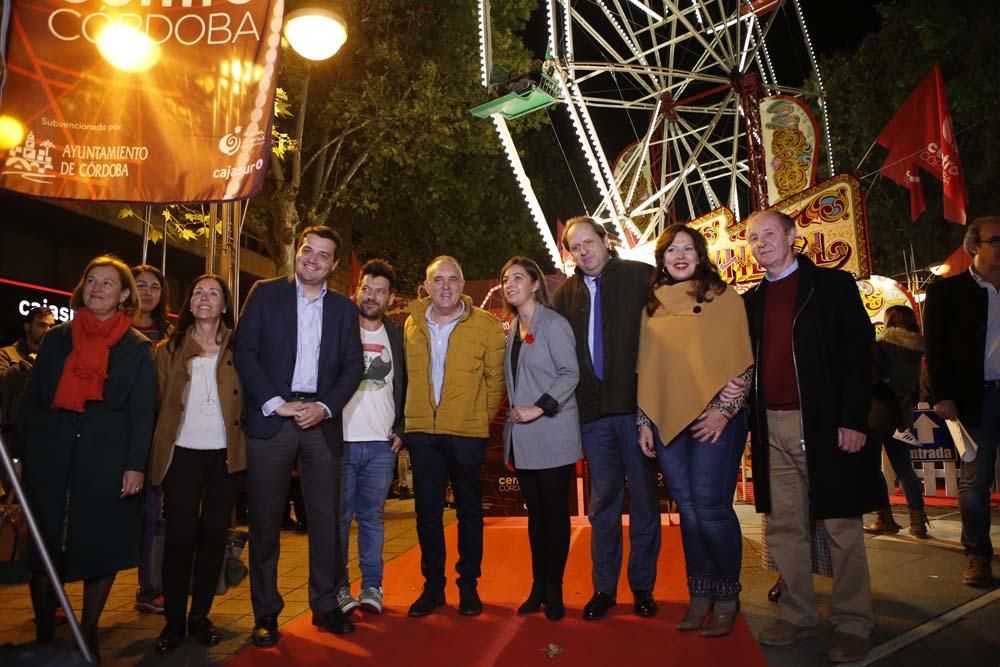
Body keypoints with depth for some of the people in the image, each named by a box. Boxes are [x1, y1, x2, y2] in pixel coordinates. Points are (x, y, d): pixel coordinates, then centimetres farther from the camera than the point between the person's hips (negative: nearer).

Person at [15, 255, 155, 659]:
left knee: (101, 548, 3)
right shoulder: (56, 339, 11)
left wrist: (136, 464, -7)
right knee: (43, 547, 5)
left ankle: (88, 636, 20)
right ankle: (43, 637, 20)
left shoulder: (137, 347, 4)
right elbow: (32, 399, 11)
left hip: (107, 458, -2)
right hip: (50, 454, 2)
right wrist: (25, 451, 2)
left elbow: (142, 412, 1)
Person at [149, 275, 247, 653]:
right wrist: (156, 450, 5)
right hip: (182, 452, 0)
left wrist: (242, 443, -6)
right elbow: (159, 401, 8)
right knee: (180, 535, 1)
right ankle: (173, 620, 14)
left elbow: (250, 397, 2)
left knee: (214, 534, 6)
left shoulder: (239, 347, 3)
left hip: (224, 453, 0)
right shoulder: (169, 349, 7)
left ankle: (200, 616, 19)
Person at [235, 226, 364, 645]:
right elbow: (245, 351, -2)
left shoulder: (343, 308, 11)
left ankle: (325, 605, 19)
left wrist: (325, 406, -8)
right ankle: (266, 612, 17)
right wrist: (276, 404, -10)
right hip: (271, 418, -2)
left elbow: (353, 365, 6)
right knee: (265, 519, 4)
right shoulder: (265, 294, 5)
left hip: (321, 421, 2)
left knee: (326, 517, 6)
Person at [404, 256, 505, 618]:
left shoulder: (486, 324, -6)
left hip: (467, 431, -3)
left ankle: (469, 585, 24)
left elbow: (496, 377, -1)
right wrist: (408, 418, 10)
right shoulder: (412, 324, 5)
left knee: (469, 509, 11)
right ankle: (433, 584, 25)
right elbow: (406, 374, 13)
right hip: (421, 429, 3)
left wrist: (483, 416, -1)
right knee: (427, 510, 11)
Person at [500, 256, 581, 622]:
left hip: (552, 435, -7)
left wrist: (540, 408, -20)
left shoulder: (554, 324, -8)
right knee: (535, 513, 12)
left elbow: (570, 373, -14)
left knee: (555, 512, 2)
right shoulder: (513, 330, 14)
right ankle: (538, 587, 22)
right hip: (523, 438, 7)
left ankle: (554, 591, 14)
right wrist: (515, 412, 8)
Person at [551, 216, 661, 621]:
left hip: (636, 404, -2)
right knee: (603, 501, 11)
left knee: (644, 498, 8)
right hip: (593, 410, 3)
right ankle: (604, 588, 24)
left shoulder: (641, 277, -1)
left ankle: (642, 586, 25)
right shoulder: (566, 294, 9)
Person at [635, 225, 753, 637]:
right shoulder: (653, 307, 13)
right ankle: (700, 595, 19)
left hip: (714, 419, -3)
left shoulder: (723, 297, 3)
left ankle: (726, 598, 12)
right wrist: (644, 421, 9)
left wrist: (723, 411, -11)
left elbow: (741, 361, -1)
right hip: (666, 421, 4)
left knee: (711, 507, -6)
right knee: (688, 510, 7)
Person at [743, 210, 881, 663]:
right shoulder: (751, 301, 15)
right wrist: (750, 421, 5)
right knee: (784, 527, 9)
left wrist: (853, 420, -14)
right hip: (773, 429, 5)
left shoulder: (833, 286, 1)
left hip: (825, 423, -4)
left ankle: (852, 623, 15)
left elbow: (858, 352, -6)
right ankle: (796, 615, 20)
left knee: (842, 525, 4)